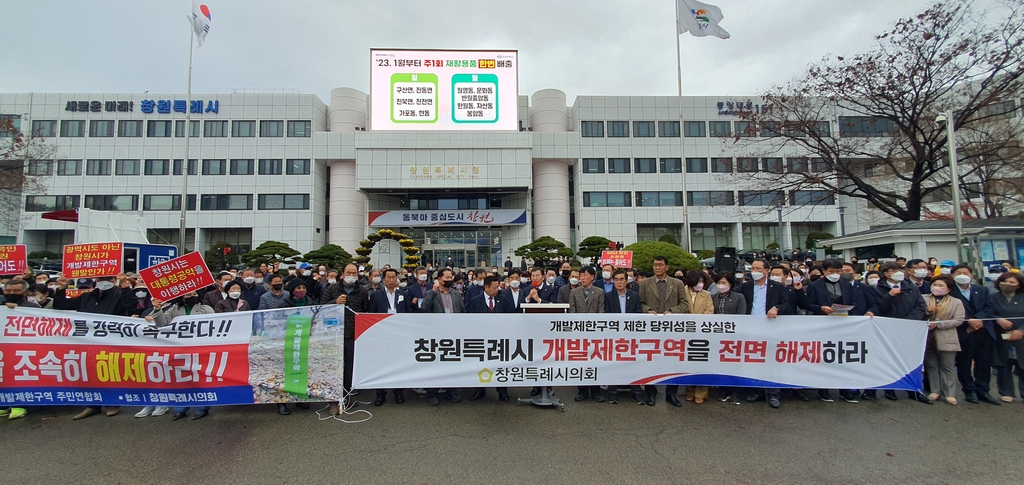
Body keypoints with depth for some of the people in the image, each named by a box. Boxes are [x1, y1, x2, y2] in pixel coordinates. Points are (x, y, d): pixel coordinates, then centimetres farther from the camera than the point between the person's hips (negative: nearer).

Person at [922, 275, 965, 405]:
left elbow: (959, 320, -5)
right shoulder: (924, 299, 5)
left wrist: (938, 324, -14)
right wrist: (927, 311, -17)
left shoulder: (956, 302, 3)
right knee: (931, 365, 8)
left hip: (946, 339, -1)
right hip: (928, 338, 1)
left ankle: (950, 394, 10)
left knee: (947, 367, 4)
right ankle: (935, 391, 16)